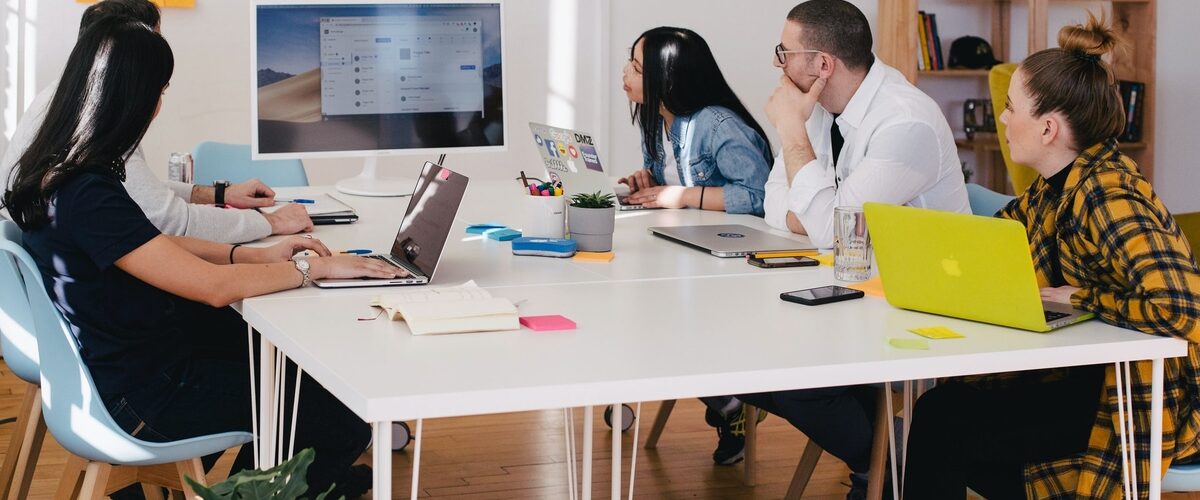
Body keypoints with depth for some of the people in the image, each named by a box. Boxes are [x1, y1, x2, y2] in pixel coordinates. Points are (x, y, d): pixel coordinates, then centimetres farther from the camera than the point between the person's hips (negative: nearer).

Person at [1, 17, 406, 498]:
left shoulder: (54, 172, 0)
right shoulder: (88, 197, -30)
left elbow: (155, 248, 12)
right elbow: (214, 286, -28)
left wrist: (257, 255, 4)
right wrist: (315, 267, -15)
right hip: (146, 396, -10)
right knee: (346, 418, -2)